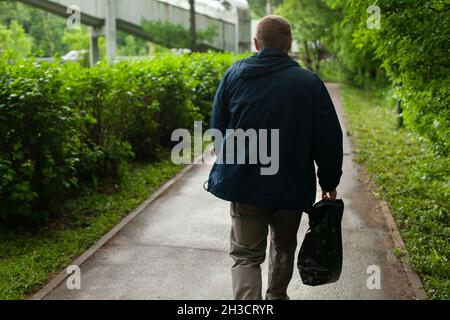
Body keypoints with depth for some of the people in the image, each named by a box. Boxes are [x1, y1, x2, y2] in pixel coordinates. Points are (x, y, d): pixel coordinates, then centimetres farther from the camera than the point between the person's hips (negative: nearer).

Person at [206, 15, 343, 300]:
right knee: (284, 247, 23)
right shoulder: (309, 82, -6)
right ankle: (276, 297, 41)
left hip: (243, 183, 0)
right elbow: (329, 138, -6)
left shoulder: (234, 75, 0)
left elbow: (217, 127, 7)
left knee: (245, 255, 7)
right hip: (291, 187, 0)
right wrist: (330, 183, 6)